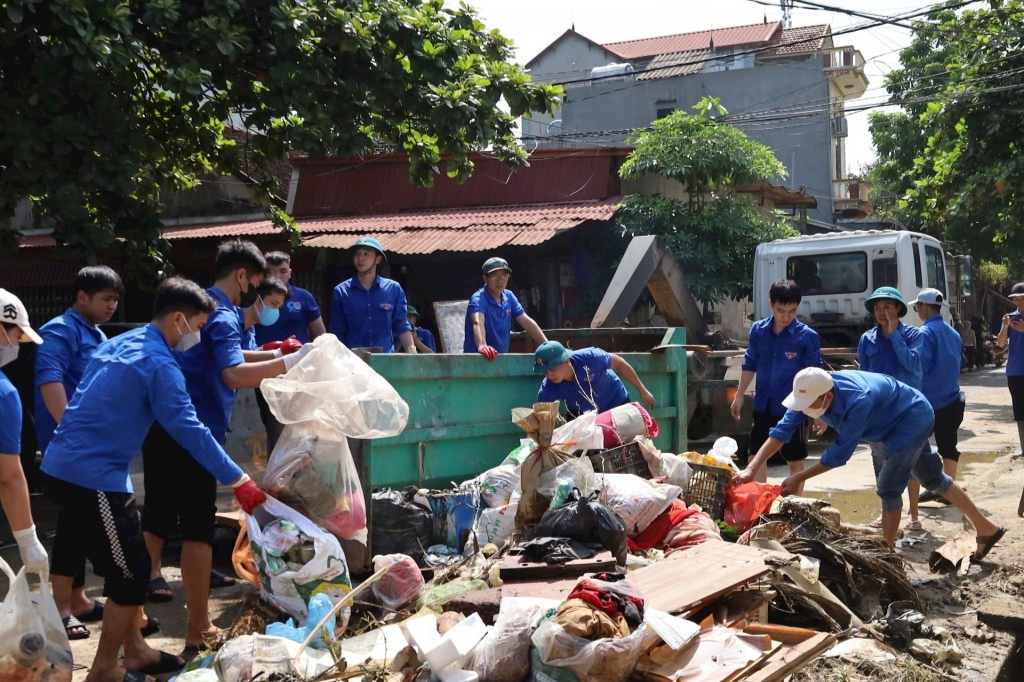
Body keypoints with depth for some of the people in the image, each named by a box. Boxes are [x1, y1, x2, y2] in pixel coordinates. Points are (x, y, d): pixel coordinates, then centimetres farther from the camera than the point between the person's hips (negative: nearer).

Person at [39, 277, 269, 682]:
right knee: (130, 571, 1)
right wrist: (238, 481, -15)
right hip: (92, 477, -9)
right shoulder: (159, 365, -15)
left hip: (63, 467, 9)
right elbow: (190, 431, -19)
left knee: (128, 565, 18)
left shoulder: (121, 343, 14)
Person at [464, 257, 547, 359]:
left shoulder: (509, 297, 7)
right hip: (476, 359, -5)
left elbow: (527, 322, 7)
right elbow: (478, 323, -31)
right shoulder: (478, 299, -13)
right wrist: (482, 346, -50)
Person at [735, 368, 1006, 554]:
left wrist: (799, 478, -35)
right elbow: (782, 431, -25)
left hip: (912, 419, -8)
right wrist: (751, 469, -34)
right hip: (887, 426, 8)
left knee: (888, 488, -10)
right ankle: (986, 529, 31)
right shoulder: (811, 392, -23)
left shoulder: (857, 402, -44)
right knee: (932, 478, 18)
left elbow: (839, 453, -38)